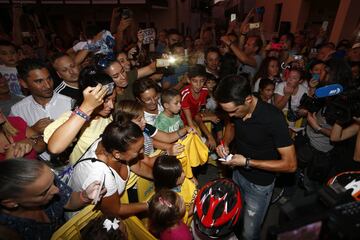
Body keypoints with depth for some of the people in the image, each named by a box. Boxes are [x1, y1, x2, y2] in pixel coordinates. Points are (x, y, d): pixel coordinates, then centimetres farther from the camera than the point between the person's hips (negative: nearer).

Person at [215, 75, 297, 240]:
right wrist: (225, 142, -11)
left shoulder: (273, 118, -32)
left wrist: (247, 162, -27)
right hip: (238, 173, 5)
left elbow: (290, 164, -25)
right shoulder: (236, 109, -15)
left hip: (259, 184, -5)